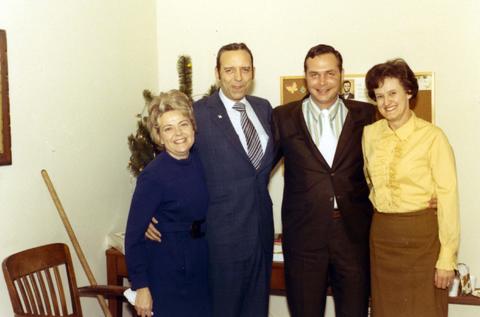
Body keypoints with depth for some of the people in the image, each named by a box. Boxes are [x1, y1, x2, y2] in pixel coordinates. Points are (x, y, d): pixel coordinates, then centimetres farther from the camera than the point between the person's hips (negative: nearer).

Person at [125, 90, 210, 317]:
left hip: (200, 268, 6)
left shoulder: (199, 160, -3)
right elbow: (134, 235, -16)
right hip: (167, 274, -6)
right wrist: (141, 287, -15)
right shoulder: (153, 175, -20)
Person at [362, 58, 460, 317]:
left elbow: (448, 197, -12)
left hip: (422, 234, -4)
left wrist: (447, 259, -13)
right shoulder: (370, 134, 4)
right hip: (382, 235, 5)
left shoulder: (432, 137, -12)